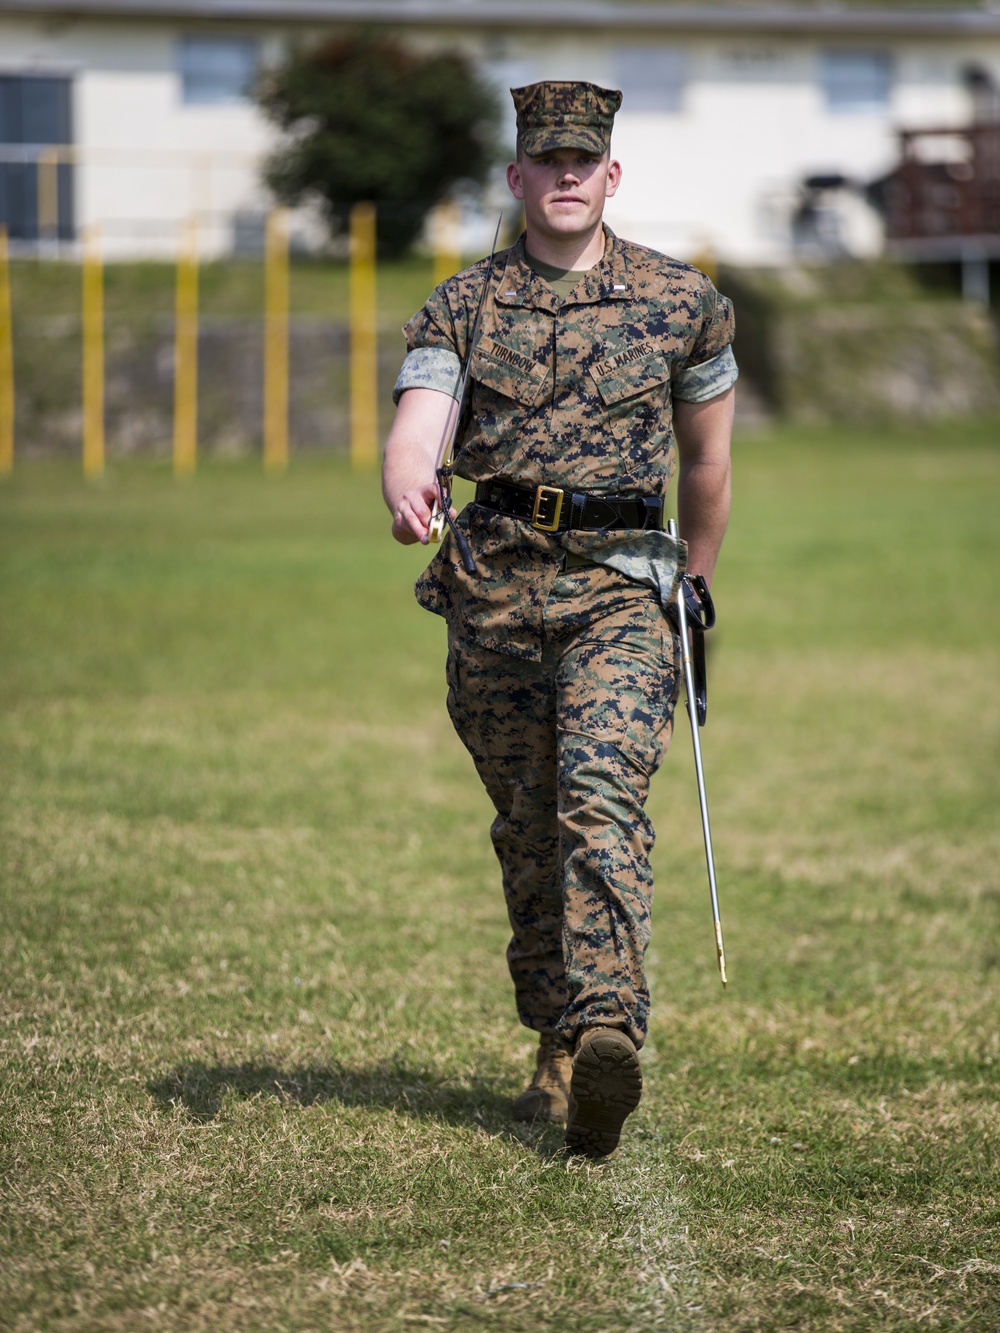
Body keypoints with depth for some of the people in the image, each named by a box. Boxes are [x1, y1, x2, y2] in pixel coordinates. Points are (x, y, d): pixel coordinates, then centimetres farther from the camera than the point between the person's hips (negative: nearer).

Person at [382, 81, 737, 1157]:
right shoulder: (461, 308, 7)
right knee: (525, 825, 8)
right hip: (493, 586, 2)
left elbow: (705, 459, 19)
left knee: (602, 794, -22)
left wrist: (696, 594, 25)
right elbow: (417, 431, -9)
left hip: (620, 589, -2)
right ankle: (557, 1042, 23)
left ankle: (608, 1030, -35)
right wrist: (407, 493, -33)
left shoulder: (683, 301, 7)